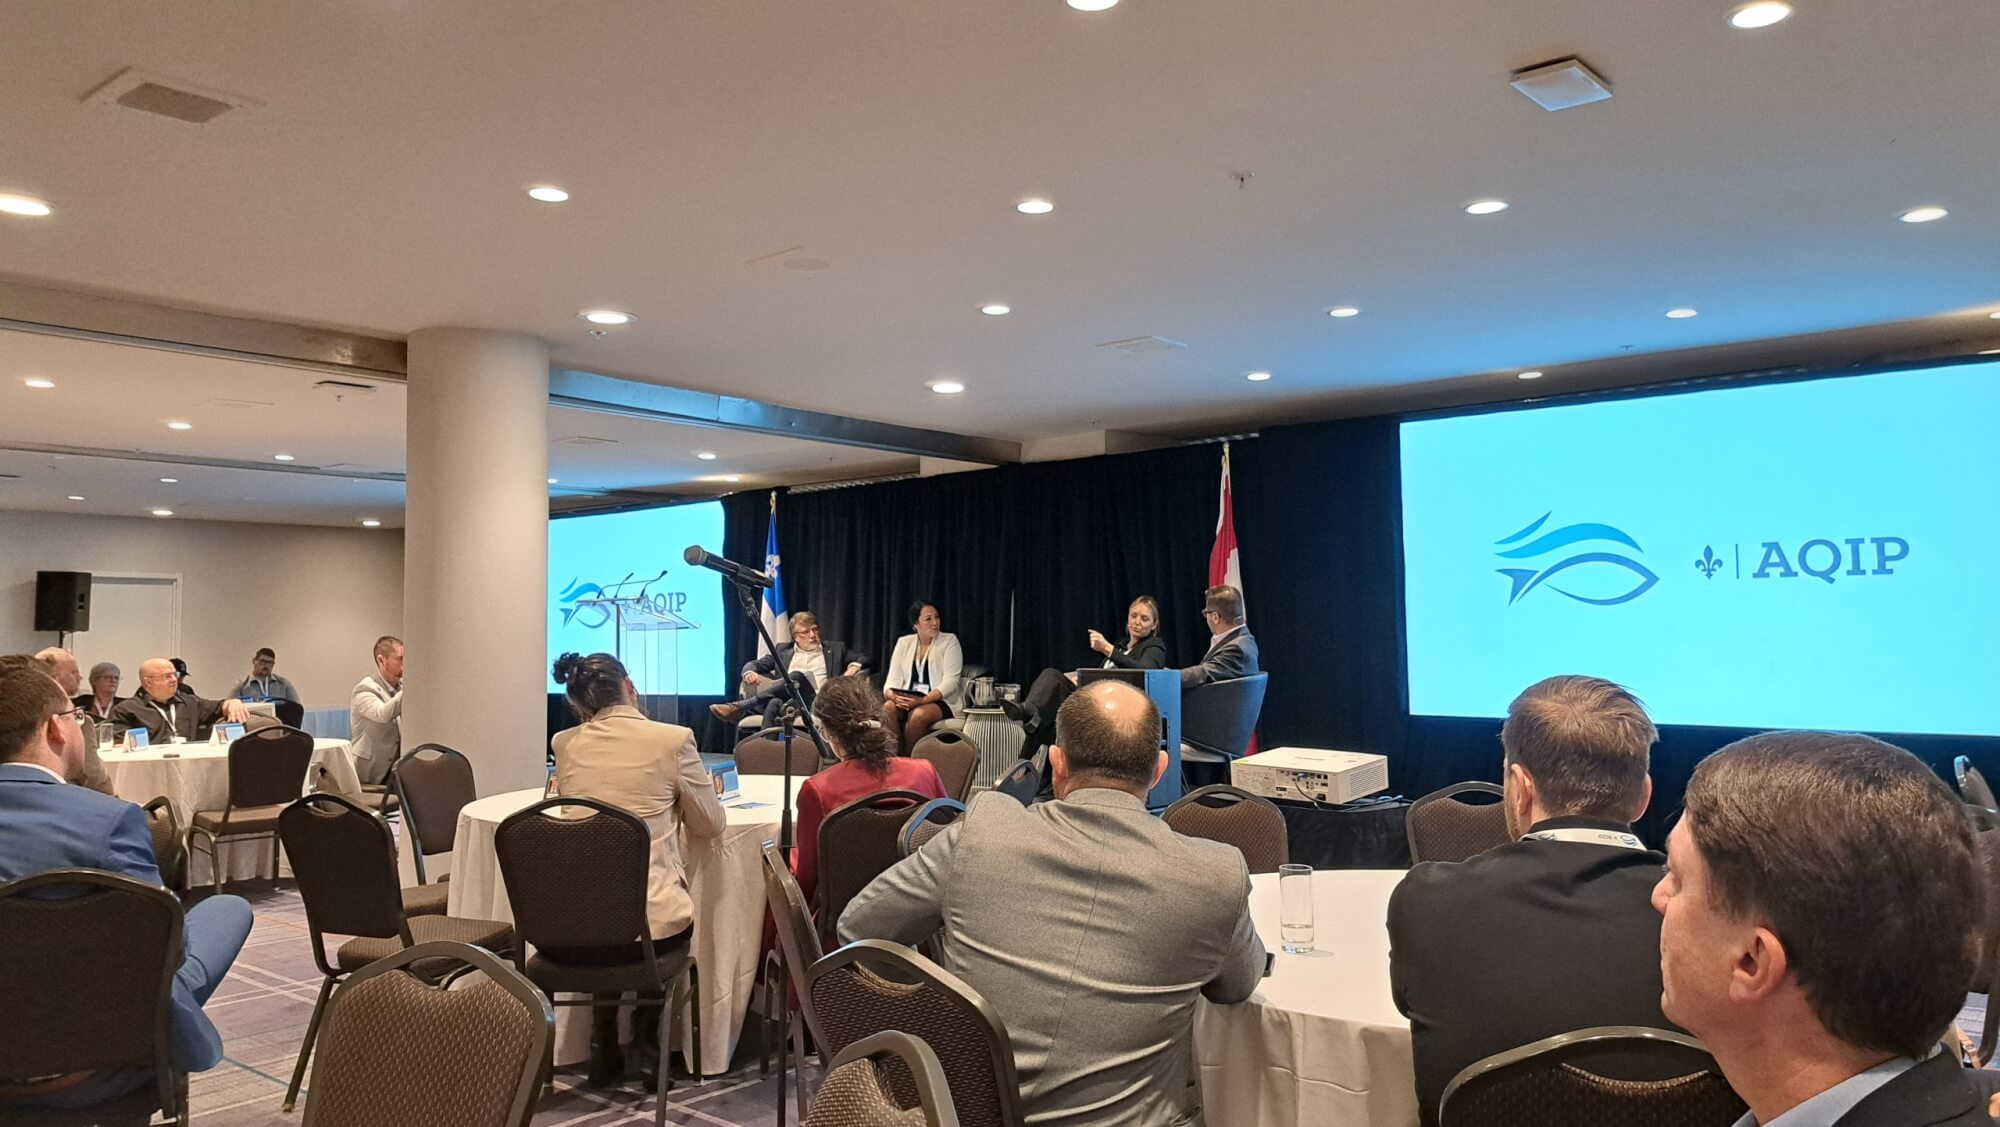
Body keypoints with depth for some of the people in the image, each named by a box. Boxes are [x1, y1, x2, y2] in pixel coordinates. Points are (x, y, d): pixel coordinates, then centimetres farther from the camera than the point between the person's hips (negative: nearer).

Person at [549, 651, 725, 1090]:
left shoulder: (565, 744, 4)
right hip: (651, 924, -3)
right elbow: (711, 825, 5)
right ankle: (645, 1045, 30)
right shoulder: (672, 739, -7)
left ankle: (605, 1046, 33)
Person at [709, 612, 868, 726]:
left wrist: (854, 666, 0)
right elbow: (754, 664, 22)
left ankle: (741, 705, -44)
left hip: (816, 703, -2)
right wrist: (750, 672, -4)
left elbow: (864, 658, 25)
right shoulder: (783, 650, 28)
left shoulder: (835, 649, 25)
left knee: (798, 676, -33)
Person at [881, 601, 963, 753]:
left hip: (940, 702, -3)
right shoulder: (904, 642, 10)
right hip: (907, 701, 3)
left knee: (918, 714, -35)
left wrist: (923, 700, -25)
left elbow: (951, 682, -11)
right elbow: (893, 679, 4)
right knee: (888, 707, -30)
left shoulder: (949, 641, -1)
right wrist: (893, 696, -21)